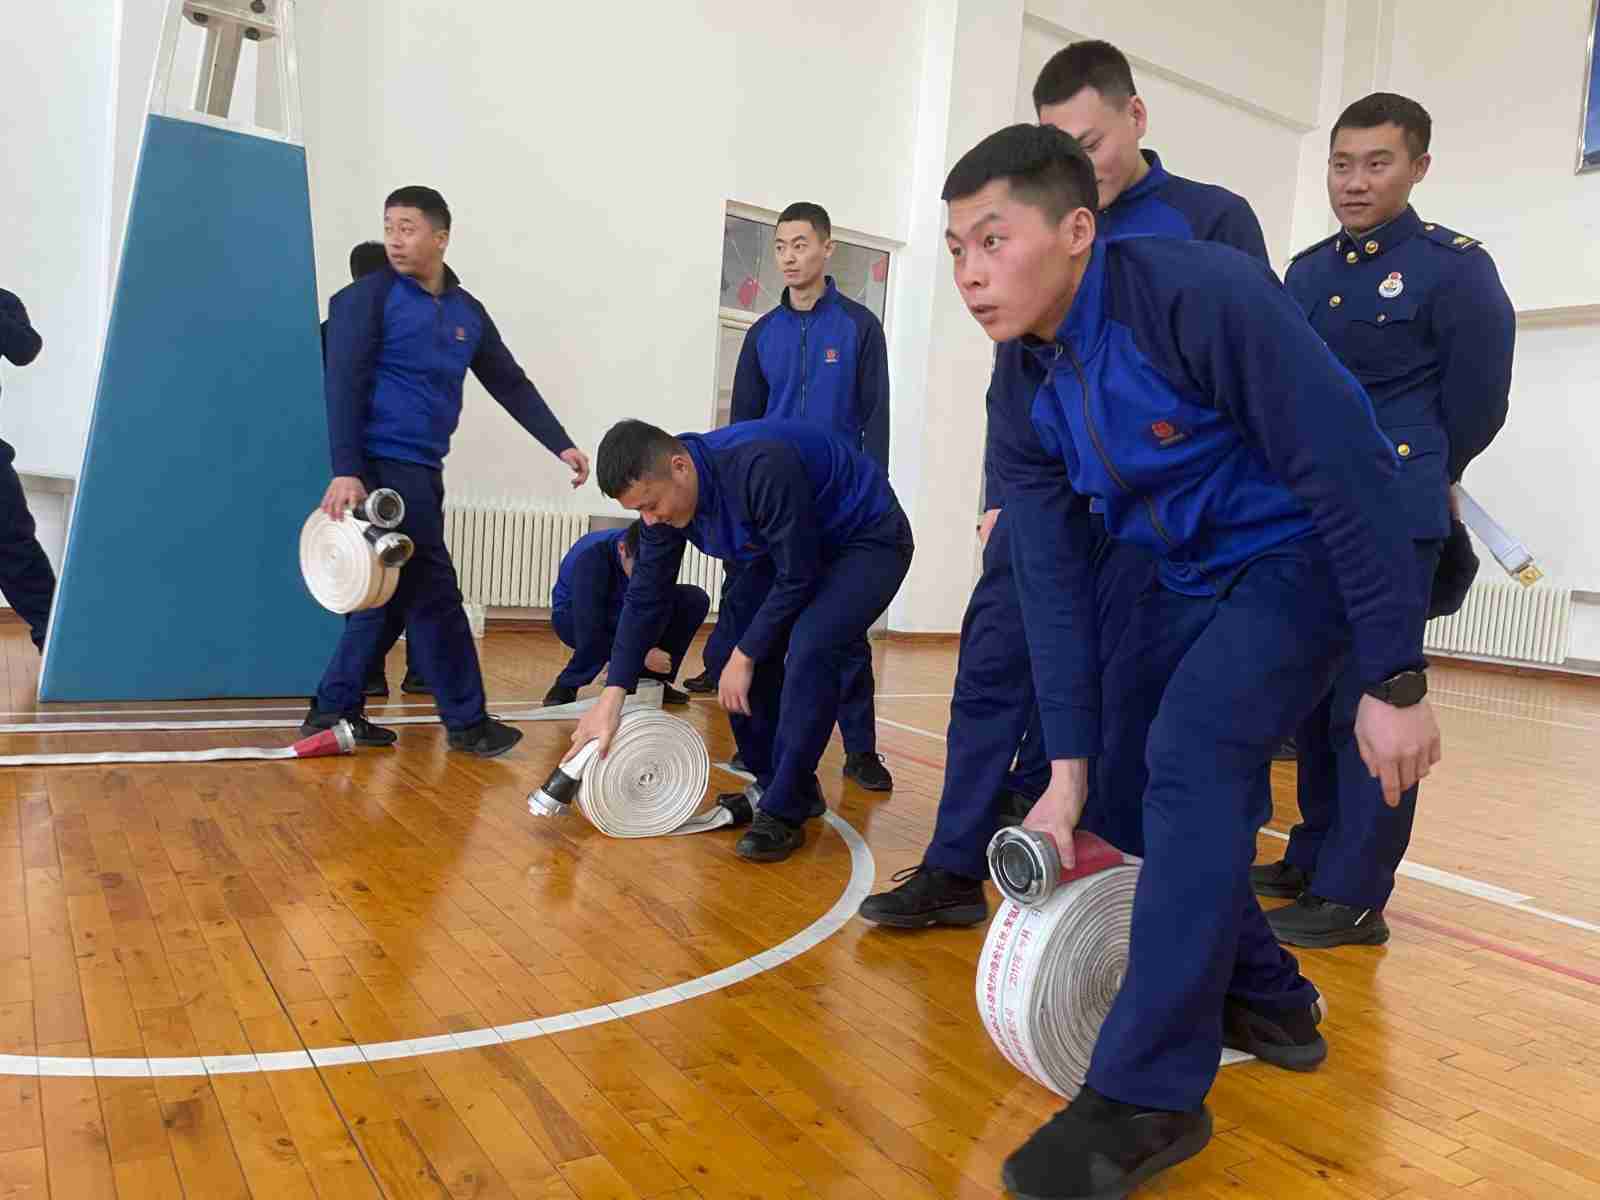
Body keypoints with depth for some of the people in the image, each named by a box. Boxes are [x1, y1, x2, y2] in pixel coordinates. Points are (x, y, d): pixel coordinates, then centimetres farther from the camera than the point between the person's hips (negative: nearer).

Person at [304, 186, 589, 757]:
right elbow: (344, 386, -12)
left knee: (391, 593, 9)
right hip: (383, 466, -7)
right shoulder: (366, 297, -4)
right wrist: (346, 471, -21)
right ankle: (468, 721, 5)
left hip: (424, 469, 7)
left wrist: (561, 445, 9)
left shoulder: (468, 312, 14)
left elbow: (511, 385, 16)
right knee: (433, 595, -5)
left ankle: (334, 710, 19)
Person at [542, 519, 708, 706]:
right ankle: (567, 683, -16)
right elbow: (590, 635, -39)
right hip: (574, 618, -5)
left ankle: (652, 679, -5)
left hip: (628, 615, 5)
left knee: (696, 599, -16)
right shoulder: (590, 558, -35)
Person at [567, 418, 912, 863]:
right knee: (741, 649, -2)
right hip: (789, 547, 8)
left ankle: (785, 811, -14)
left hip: (869, 542, -8)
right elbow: (646, 595, -7)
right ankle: (773, 784, 16)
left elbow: (797, 577, -29)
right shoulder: (664, 491, -12)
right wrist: (613, 695, -12)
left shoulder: (761, 467, -37)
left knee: (809, 649, -27)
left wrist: (744, 657, -18)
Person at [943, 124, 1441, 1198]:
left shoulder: (1205, 296, -27)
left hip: (1305, 554, -7)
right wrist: (1069, 765, -6)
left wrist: (1397, 683, -20)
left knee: (1192, 760, -24)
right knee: (1121, 776, 5)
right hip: (1190, 572, 8)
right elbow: (1055, 574, -5)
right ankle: (1268, 1000, 26)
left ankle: (1150, 1097, -12)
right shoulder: (1026, 375, -6)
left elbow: (1348, 477, -24)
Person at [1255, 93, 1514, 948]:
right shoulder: (1308, 271, 14)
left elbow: (1476, 408, -1)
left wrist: (1403, 484, 9)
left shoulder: (1455, 268, -4)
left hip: (1390, 523, -6)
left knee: (1372, 701, -4)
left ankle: (1355, 895, 5)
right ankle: (1314, 861, 25)